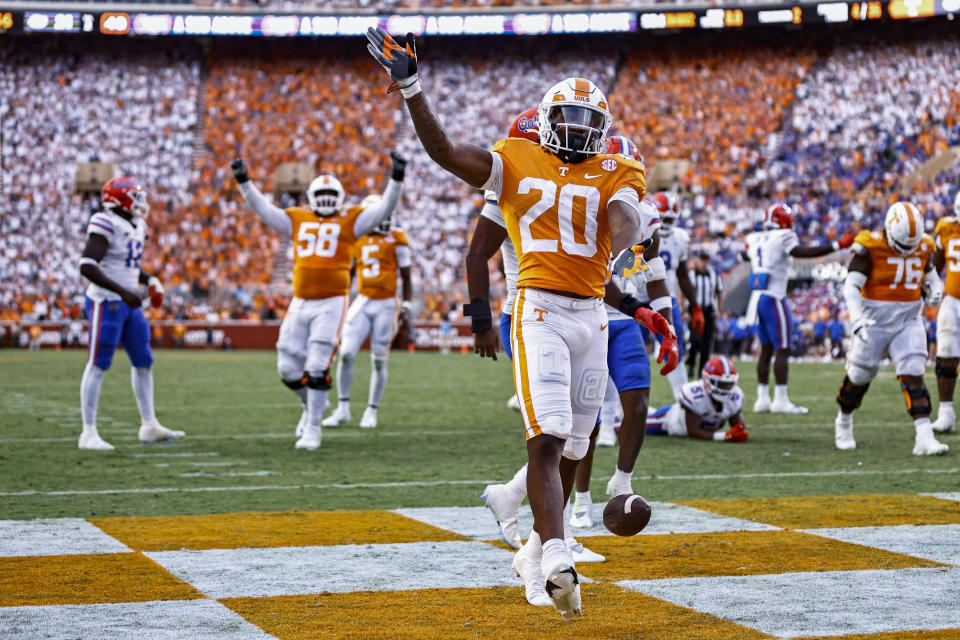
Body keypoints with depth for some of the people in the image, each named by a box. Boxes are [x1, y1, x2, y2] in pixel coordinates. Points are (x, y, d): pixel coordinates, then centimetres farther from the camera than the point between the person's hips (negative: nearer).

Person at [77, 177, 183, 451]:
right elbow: (87, 267, -25)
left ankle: (149, 426, 21)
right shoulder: (106, 227, -17)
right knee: (98, 366, -5)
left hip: (128, 304, 9)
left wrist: (150, 281, 7)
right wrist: (122, 291, -29)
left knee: (143, 361, 12)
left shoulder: (136, 228, 11)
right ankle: (88, 433, 0)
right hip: (105, 302, -9)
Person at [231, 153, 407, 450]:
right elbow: (263, 209, 16)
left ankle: (312, 428, 1)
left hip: (331, 304, -4)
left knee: (317, 369, -9)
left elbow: (383, 210, -3)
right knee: (288, 368, 4)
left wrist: (395, 179, -14)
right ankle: (311, 406, 32)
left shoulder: (350, 221, 4)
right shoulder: (297, 220, 13)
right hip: (300, 303, 4)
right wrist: (244, 182, 8)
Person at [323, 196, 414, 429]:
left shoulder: (396, 240, -2)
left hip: (386, 305, -3)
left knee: (378, 361, 2)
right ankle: (343, 409, 4)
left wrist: (407, 304, -8)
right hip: (362, 303, 3)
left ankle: (371, 412, 14)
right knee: (346, 354, -7)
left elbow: (406, 277, 2)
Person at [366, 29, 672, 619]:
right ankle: (557, 562, -27)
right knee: (547, 440, -17)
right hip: (540, 313, -4)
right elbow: (444, 152, -4)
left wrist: (621, 252, -34)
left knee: (572, 447, 12)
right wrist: (411, 87, -11)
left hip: (593, 318, 4)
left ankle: (538, 548, 30)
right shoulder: (516, 162, 6)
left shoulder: (614, 174, 9)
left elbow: (625, 219, -11)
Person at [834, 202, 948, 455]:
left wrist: (935, 289, -6)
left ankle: (924, 437, -18)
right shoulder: (871, 247, -15)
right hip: (875, 321, -3)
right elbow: (851, 285, -18)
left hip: (908, 321, 3)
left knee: (913, 375, -11)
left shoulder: (923, 247, 1)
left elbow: (930, 276, 18)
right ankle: (844, 422, 37)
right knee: (859, 376, 9)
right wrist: (857, 318, -32)